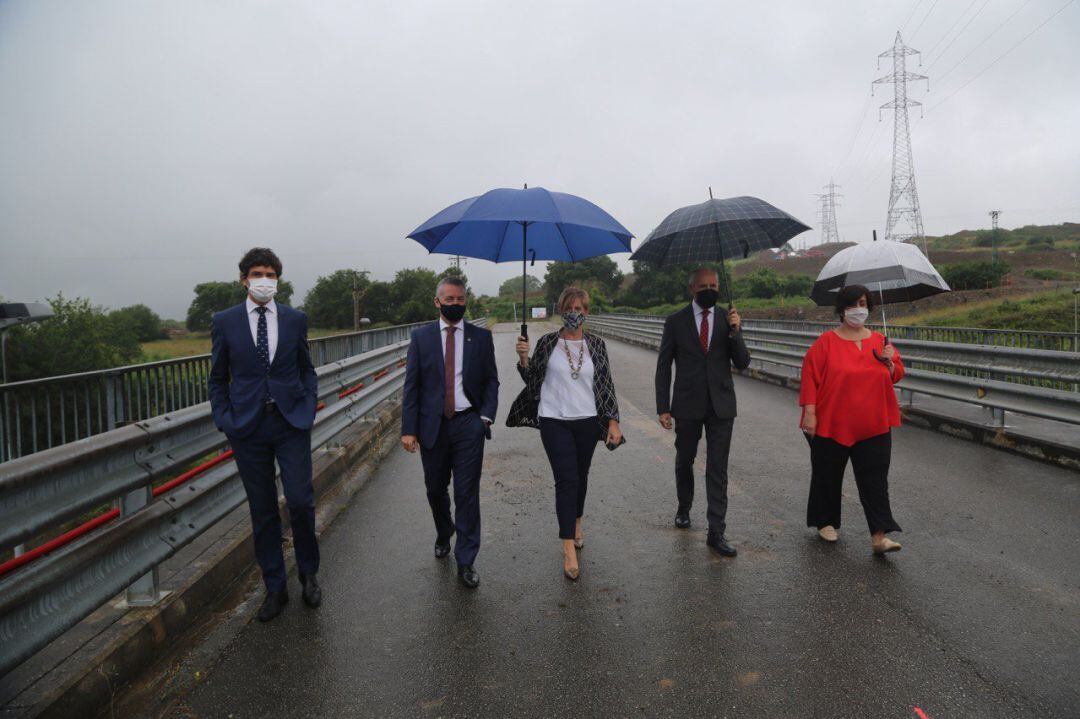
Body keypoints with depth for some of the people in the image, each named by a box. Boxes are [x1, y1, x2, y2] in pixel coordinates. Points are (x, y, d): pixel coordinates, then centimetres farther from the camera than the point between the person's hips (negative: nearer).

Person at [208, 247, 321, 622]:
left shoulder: (295, 319, 5)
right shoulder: (225, 321, 2)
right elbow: (217, 379, 8)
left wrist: (309, 408, -1)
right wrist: (225, 420, -3)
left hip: (292, 423, 0)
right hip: (248, 428, 0)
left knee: (301, 501, -5)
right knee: (263, 511, 8)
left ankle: (308, 574, 20)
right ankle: (275, 588, 23)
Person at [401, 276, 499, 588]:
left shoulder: (481, 337, 3)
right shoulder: (421, 337, 3)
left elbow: (491, 381, 6)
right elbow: (411, 385, 1)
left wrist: (486, 416, -8)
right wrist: (408, 429, -5)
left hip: (469, 424, -1)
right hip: (432, 425, 1)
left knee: (467, 493, 0)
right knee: (436, 489, 15)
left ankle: (465, 562, 11)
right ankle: (443, 534, 45)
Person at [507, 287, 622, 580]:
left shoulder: (596, 345, 2)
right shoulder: (547, 342, -1)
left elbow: (606, 385, 4)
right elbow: (532, 380, 4)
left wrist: (613, 421, 0)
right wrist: (523, 359, -14)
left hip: (587, 421, 2)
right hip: (554, 421, -2)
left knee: (580, 476, 15)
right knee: (566, 479, -8)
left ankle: (576, 523, 41)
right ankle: (569, 549, -3)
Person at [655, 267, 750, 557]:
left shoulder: (729, 319, 2)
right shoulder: (675, 322, -2)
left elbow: (742, 363, -2)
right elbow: (663, 367, 0)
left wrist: (735, 332, -18)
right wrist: (663, 408, -5)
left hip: (721, 405, 0)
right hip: (688, 405, 0)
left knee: (718, 469, -1)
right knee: (684, 460, 17)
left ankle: (716, 533, 4)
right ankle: (684, 507, 42)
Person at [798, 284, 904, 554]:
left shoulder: (879, 341, 7)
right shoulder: (827, 342, -5)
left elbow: (896, 375, 15)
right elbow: (810, 375, -9)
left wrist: (889, 362, -8)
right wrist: (810, 412, -14)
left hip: (873, 426, 3)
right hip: (831, 425, -3)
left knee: (874, 479, -1)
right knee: (828, 476, 11)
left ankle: (879, 537, 0)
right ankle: (826, 522, 29)